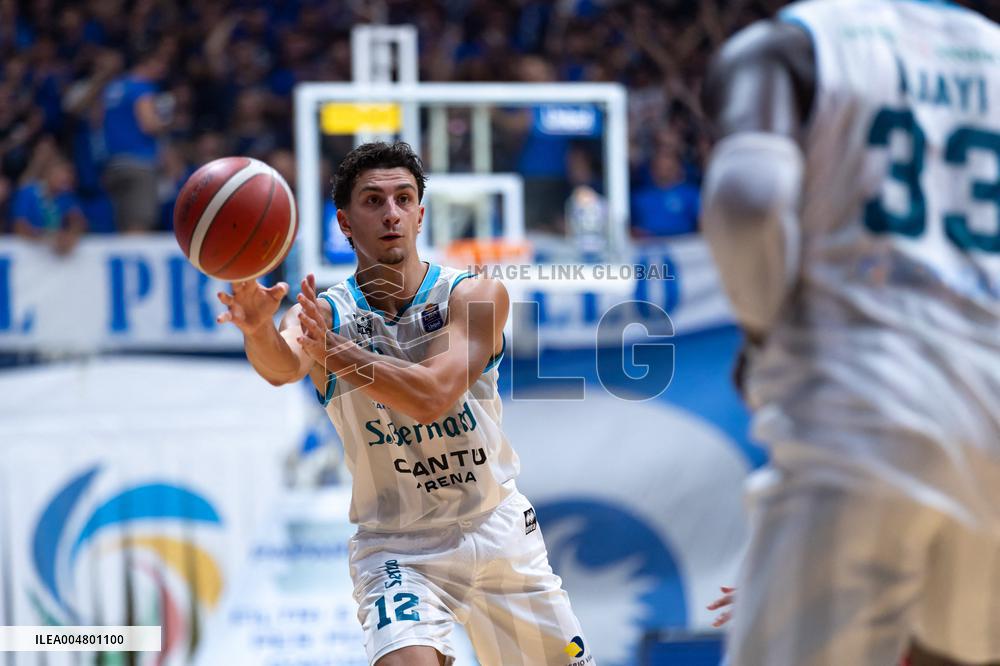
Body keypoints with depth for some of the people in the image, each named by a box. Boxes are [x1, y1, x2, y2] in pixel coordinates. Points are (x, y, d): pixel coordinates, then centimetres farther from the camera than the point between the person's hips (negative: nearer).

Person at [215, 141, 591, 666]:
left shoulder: (474, 296, -9)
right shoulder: (323, 313, -8)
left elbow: (432, 399, -25)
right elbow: (281, 367, -32)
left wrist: (333, 350, -39)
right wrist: (258, 330, -56)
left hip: (499, 530, 2)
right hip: (396, 549, -2)